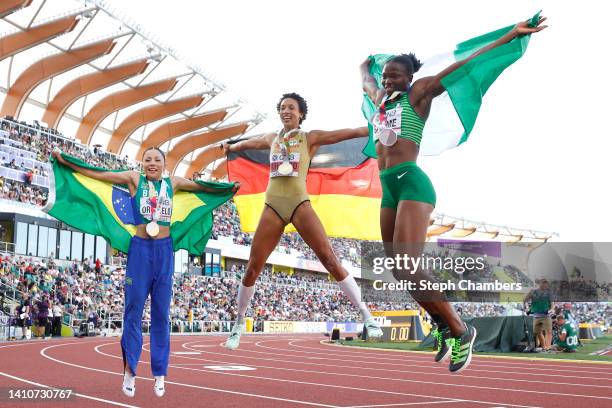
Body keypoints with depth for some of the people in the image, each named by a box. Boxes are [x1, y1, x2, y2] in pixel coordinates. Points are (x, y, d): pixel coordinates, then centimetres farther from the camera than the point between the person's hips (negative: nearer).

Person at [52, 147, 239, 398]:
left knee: (161, 312, 5)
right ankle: (129, 370, 5)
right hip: (140, 248, -2)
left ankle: (159, 374, 11)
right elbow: (95, 174, 6)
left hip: (164, 250, 2)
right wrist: (65, 162, 4)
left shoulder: (173, 183, 11)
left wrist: (229, 188, 28)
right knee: (134, 307, -2)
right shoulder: (134, 179, 5)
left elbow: (203, 187, 24)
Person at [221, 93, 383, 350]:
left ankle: (366, 316, -4)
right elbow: (246, 143, 38)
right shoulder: (271, 139, 16)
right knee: (252, 268, 1)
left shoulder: (310, 138, 5)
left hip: (300, 204, -3)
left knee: (330, 260, -11)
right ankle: (239, 323, 19)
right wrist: (229, 147, 56)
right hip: (273, 207, 3)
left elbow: (349, 133, -1)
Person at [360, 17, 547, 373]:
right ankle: (443, 324, 22)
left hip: (412, 183, -8)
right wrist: (365, 65, 62)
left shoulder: (418, 93, 3)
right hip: (389, 188, 8)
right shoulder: (382, 99, 20)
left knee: (408, 267, -19)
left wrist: (513, 35, -2)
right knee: (399, 269, 5)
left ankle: (461, 330, -3)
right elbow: (366, 81, 44)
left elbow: (467, 65, -1)